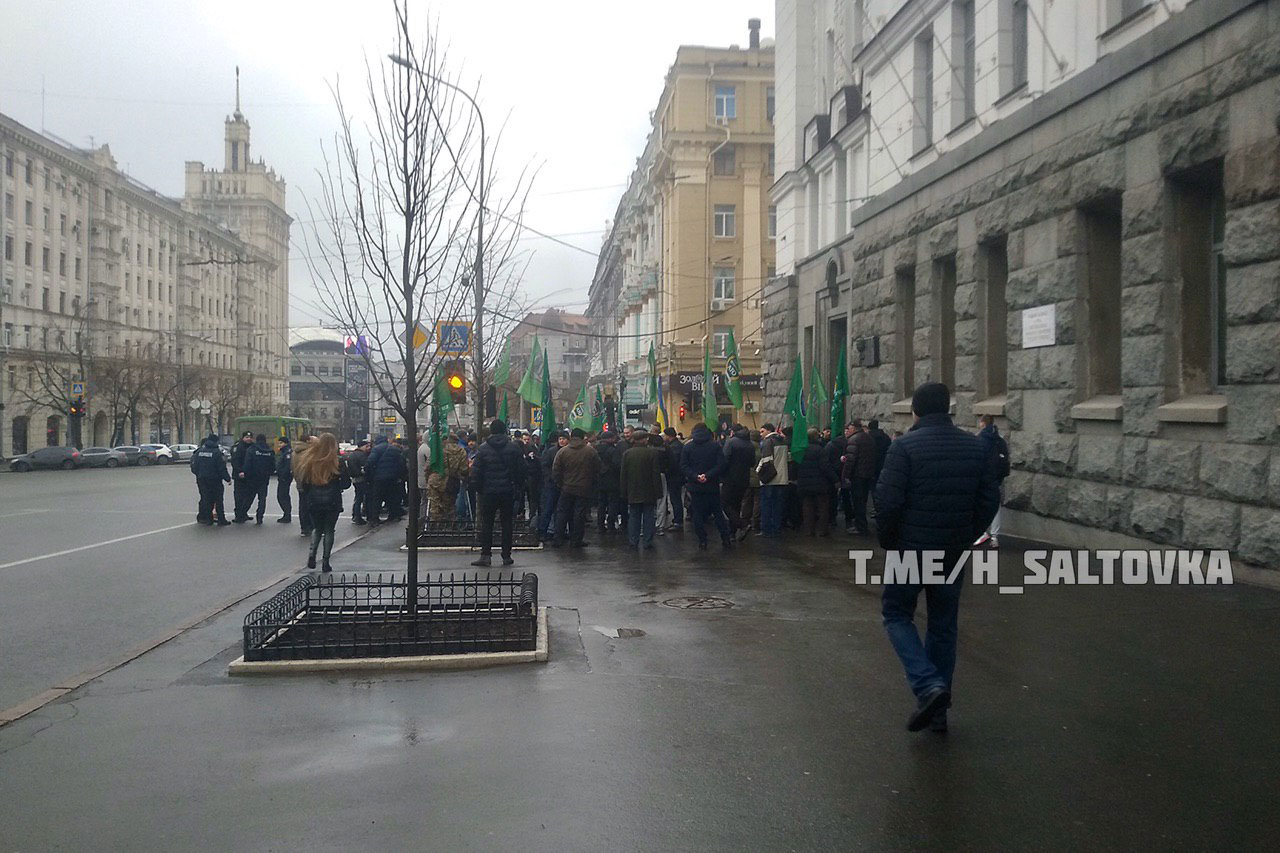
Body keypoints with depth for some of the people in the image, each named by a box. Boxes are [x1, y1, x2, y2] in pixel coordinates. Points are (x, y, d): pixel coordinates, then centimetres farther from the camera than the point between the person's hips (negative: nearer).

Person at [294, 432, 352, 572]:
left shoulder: (309, 461, -4)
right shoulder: (337, 463, -11)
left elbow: (303, 483, -1)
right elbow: (346, 483, -6)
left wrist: (309, 493, 15)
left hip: (314, 502, 2)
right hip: (332, 502, -2)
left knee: (317, 528, 20)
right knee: (329, 530, 8)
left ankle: (312, 552, -2)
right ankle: (326, 562, 8)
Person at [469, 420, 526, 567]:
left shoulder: (483, 448, -3)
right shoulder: (514, 447, -1)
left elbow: (476, 472, -3)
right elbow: (521, 469, 0)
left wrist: (479, 489, 7)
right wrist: (520, 487, 9)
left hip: (489, 491, -1)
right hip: (508, 491, 1)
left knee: (486, 523, 6)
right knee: (507, 523, 7)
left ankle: (485, 555, 0)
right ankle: (506, 556, 8)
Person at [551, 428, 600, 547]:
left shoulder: (562, 451, -4)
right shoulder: (591, 451, -4)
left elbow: (555, 471, -2)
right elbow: (597, 470, 1)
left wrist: (559, 484, 8)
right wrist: (592, 486, 11)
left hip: (567, 488, 1)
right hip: (584, 489, -1)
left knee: (562, 513, 12)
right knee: (580, 515, 5)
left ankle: (558, 538, 11)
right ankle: (576, 540, 8)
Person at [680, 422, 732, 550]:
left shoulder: (687, 447, 0)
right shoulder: (716, 446, 0)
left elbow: (684, 466, -8)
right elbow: (721, 465, -9)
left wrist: (695, 477, -13)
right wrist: (708, 476, -14)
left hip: (695, 486, -1)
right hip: (712, 485, 1)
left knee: (697, 513, 6)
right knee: (717, 512, 11)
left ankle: (702, 540, 4)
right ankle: (726, 538, 10)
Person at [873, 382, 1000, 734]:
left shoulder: (905, 447, -13)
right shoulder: (976, 447, 2)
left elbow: (888, 502, -17)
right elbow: (990, 500, 4)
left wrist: (888, 542, -1)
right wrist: (965, 537, 13)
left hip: (910, 549, -5)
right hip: (953, 553, 5)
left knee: (897, 614, 12)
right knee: (943, 625, 15)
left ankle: (928, 685, -9)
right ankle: (938, 711, 21)